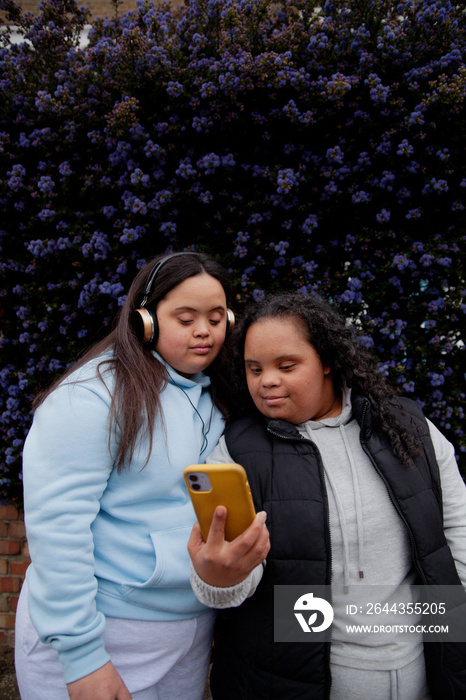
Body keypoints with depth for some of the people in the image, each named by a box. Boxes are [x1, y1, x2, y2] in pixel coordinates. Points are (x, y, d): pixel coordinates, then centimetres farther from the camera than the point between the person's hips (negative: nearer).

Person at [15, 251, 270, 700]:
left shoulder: (213, 400, 4)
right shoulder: (93, 394, -19)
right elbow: (56, 525, -21)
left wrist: (241, 552, -4)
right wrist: (81, 655, -18)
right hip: (106, 633, -6)